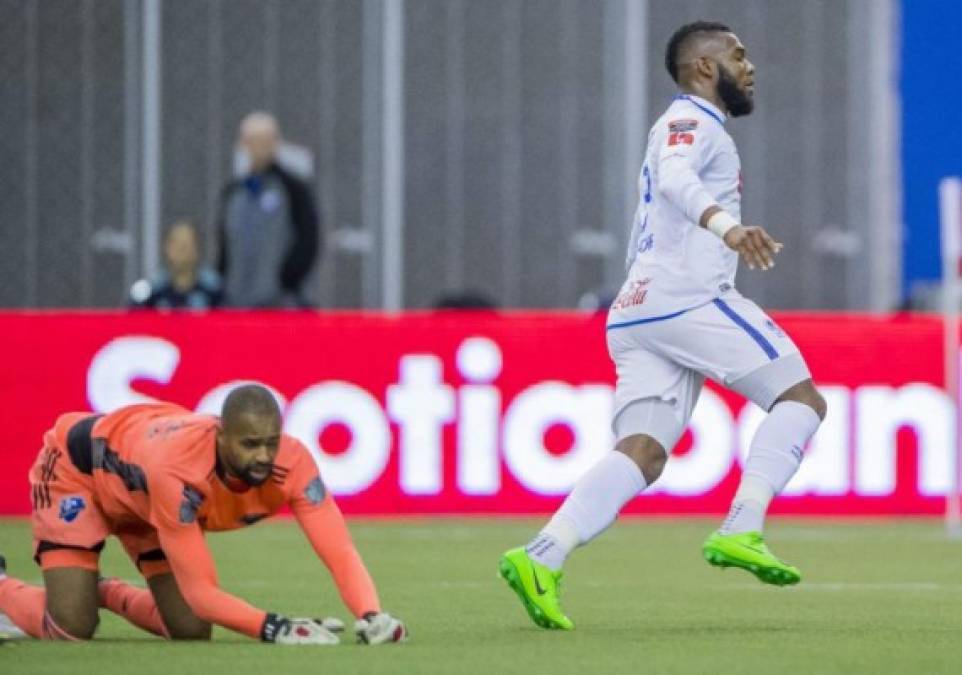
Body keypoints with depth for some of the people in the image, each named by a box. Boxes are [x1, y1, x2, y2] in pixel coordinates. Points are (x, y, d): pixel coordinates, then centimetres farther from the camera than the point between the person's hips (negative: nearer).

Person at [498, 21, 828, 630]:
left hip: (640, 307, 9)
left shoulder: (689, 126, 30)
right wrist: (726, 225, -41)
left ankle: (543, 559, -21)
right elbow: (676, 178, -23)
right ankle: (740, 533, -16)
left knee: (643, 454, -5)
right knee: (802, 398, -4)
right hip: (687, 299, -9)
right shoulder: (690, 120, -1)